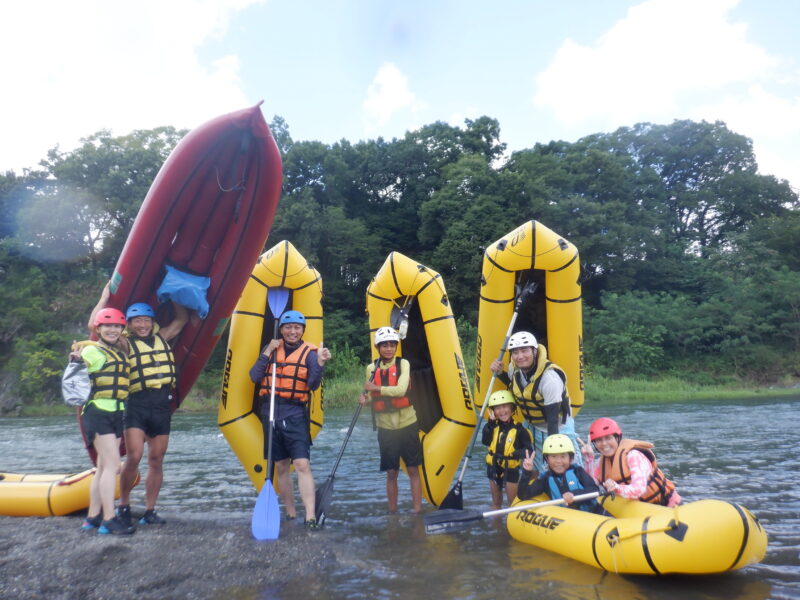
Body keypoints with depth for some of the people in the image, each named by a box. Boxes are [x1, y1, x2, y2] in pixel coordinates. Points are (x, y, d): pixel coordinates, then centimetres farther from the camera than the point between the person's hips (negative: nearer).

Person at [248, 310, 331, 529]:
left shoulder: (309, 352, -2)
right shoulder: (272, 348, 8)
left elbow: (313, 385, -13)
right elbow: (254, 377, -1)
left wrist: (320, 363, -28)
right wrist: (267, 352, -7)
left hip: (295, 412, -4)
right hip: (271, 411, 4)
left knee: (303, 464, -14)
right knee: (280, 466, 12)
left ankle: (310, 516, -13)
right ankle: (290, 512, 25)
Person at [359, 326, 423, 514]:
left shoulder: (403, 364, -5)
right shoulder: (371, 368, 3)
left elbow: (401, 390, -20)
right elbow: (370, 395, 6)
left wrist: (376, 388, -17)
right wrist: (365, 398, -15)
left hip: (407, 424, -2)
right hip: (385, 426, 2)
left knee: (413, 470, 4)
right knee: (391, 473, 9)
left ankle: (417, 511, 11)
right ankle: (392, 512, 21)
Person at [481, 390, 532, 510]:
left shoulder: (518, 429, -13)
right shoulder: (493, 426, -3)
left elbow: (528, 449, -12)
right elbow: (485, 441, -18)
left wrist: (516, 454, -31)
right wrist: (491, 423, -25)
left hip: (511, 469, -4)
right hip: (493, 467, 4)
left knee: (513, 502, 5)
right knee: (496, 501, 19)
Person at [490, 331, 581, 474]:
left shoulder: (550, 377, -30)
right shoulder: (514, 367, -11)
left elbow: (553, 418, -28)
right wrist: (499, 373, -6)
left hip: (559, 428, -6)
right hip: (533, 426, 6)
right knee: (531, 468, 16)